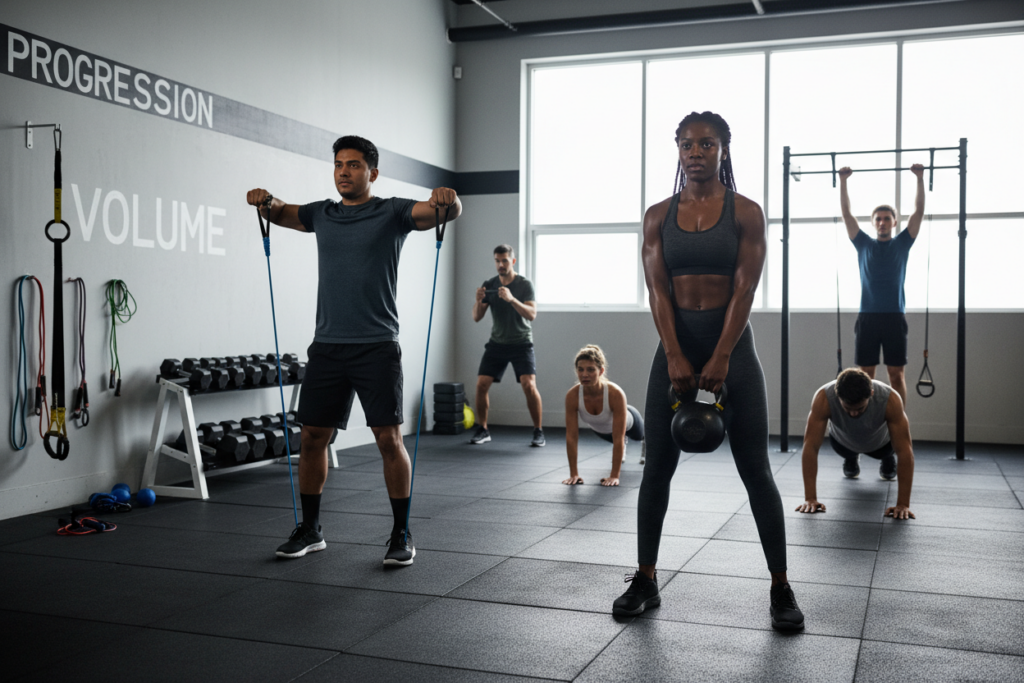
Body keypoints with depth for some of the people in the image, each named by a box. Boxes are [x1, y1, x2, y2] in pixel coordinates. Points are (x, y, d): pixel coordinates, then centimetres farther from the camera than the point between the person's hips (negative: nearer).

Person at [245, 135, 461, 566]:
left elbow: (445, 211, -12)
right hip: (326, 346, 5)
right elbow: (279, 213, 22)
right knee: (312, 436, 7)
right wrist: (264, 201, -3)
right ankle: (310, 530, 22)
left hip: (376, 347, -5)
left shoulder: (391, 212, 0)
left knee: (388, 438, -6)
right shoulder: (323, 214, 15)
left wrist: (448, 200, -37)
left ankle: (401, 534, 7)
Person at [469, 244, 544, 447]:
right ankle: (483, 430, 10)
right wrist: (479, 300, -22)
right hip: (497, 343, 3)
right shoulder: (489, 285, 1)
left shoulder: (525, 285, -9)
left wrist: (511, 299, -35)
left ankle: (538, 432, -6)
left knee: (529, 385, -19)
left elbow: (532, 314, -21)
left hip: (521, 343, -3)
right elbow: (476, 317, -1)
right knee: (481, 384, -7)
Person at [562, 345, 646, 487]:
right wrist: (574, 474, -32)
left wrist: (614, 476, -42)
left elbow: (618, 438, -43)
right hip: (599, 430, 3)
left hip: (627, 422, -2)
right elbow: (571, 437, -32)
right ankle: (620, 450, 72)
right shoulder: (572, 396, -39)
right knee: (614, 440, 37)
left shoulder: (616, 394, -47)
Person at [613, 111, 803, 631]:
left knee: (755, 470, 0)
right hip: (674, 345, 2)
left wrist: (720, 359, -18)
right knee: (657, 468, 4)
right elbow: (658, 290, -2)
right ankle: (645, 581, 17)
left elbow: (744, 288, -8)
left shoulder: (745, 212, 0)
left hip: (731, 344, -2)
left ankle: (781, 589, 11)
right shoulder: (658, 215, 6)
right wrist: (676, 358, -14)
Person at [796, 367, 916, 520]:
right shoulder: (823, 398, -43)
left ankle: (888, 459, 42)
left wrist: (903, 504, -44)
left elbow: (905, 451, -42)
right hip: (843, 441, 1)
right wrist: (810, 499, -45)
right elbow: (810, 446, -42)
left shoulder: (891, 400, -44)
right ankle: (851, 458, 49)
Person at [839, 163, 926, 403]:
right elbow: (846, 212, 9)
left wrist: (920, 178, 0)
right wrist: (843, 181, 4)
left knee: (897, 375, 2)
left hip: (895, 317, -1)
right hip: (867, 317, 1)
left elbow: (919, 211, 5)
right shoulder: (864, 244, 11)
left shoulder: (902, 244, 10)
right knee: (865, 374, 3)